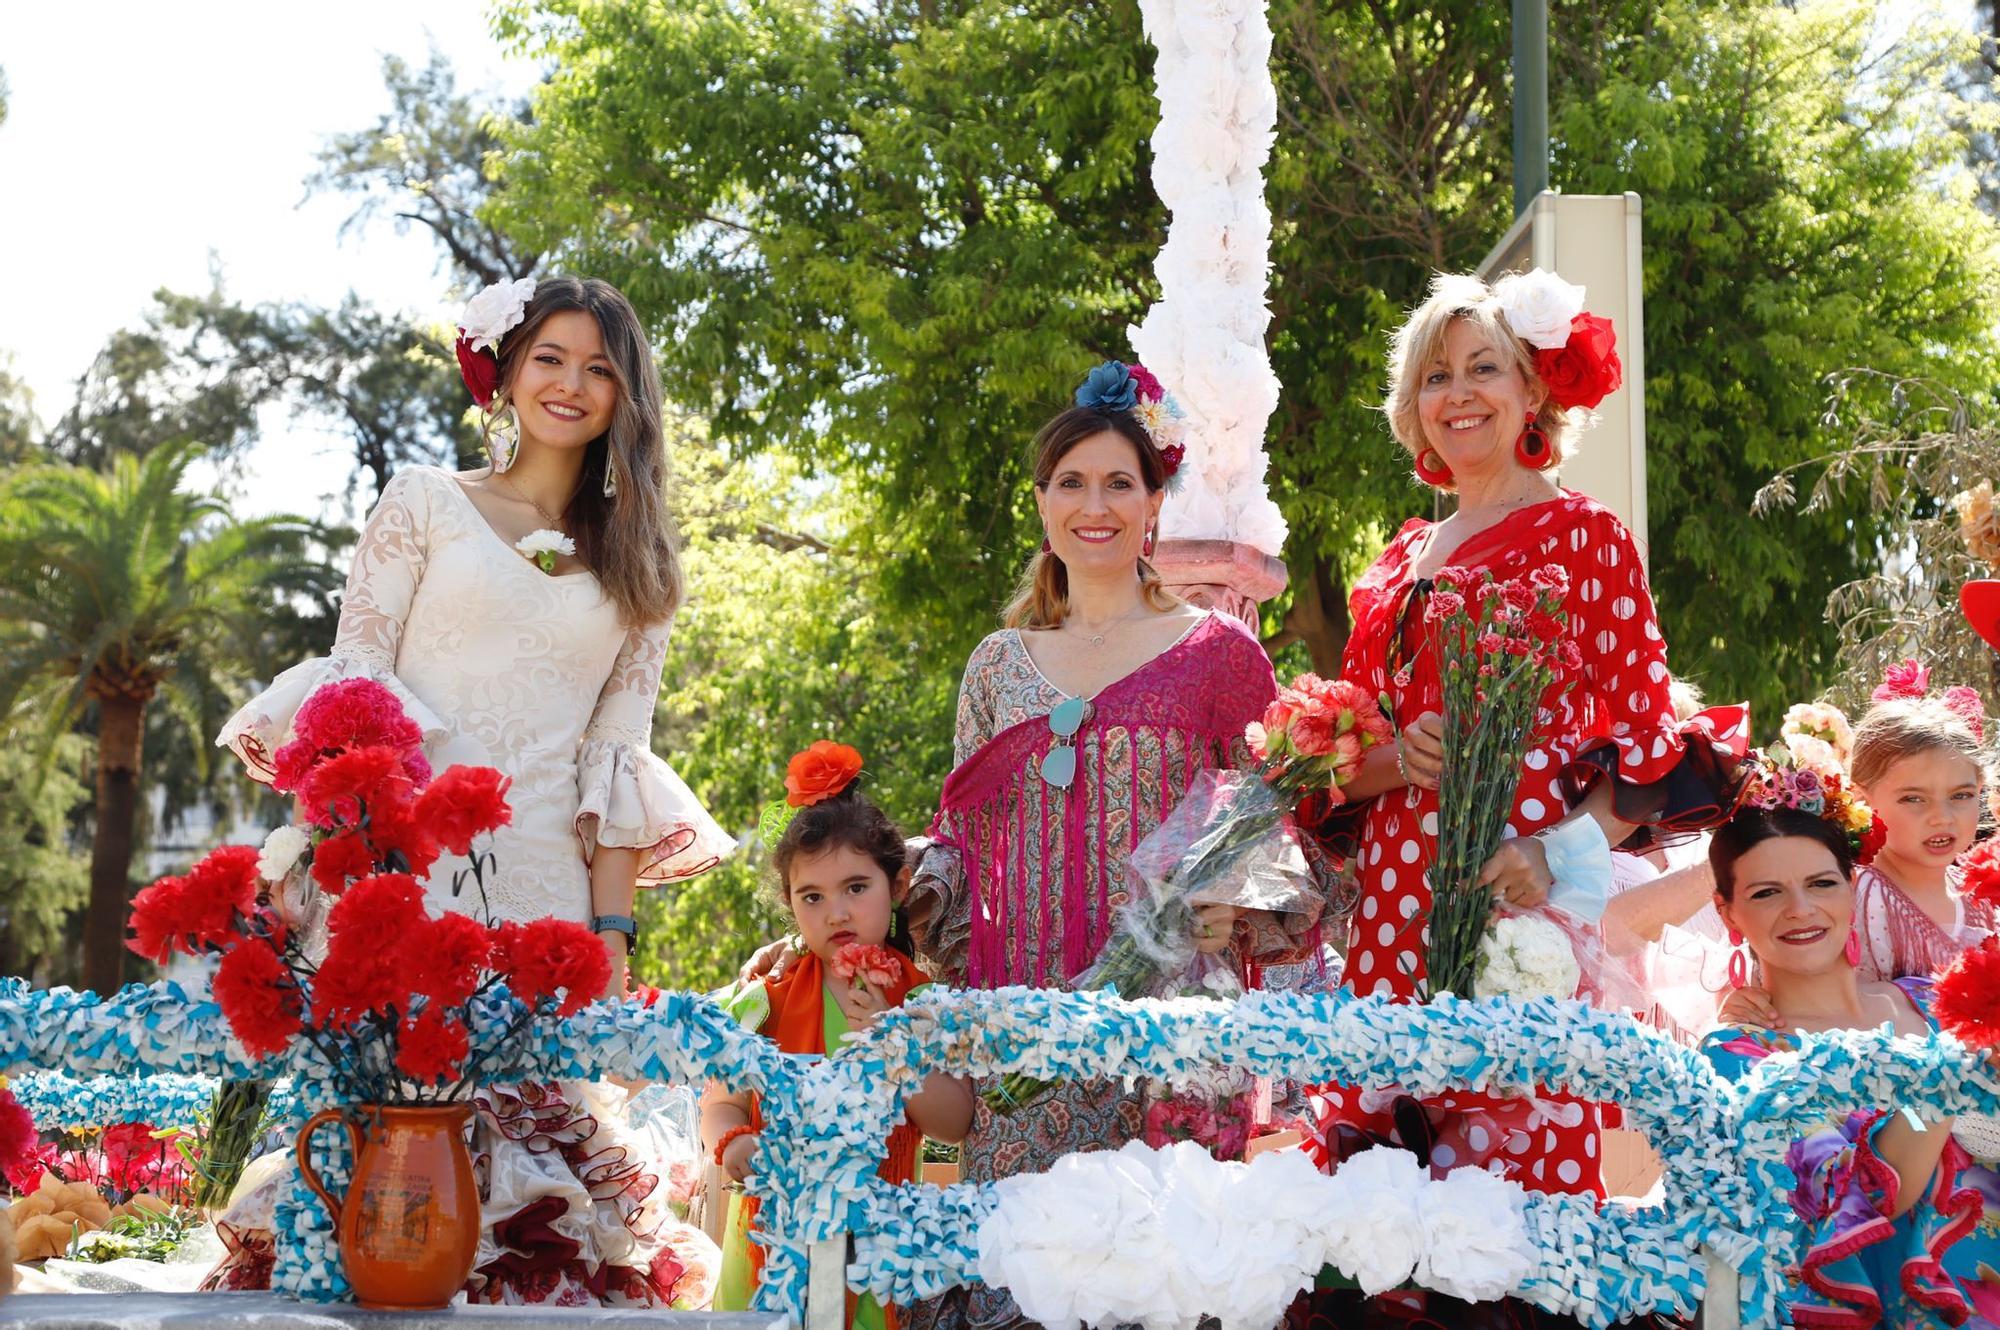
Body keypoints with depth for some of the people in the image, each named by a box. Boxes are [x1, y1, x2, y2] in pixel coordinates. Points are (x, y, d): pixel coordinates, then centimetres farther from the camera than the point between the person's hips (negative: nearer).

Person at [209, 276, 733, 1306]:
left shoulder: (637, 567, 17)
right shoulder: (425, 504, 11)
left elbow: (617, 757, 11)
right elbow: (352, 681, 3)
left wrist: (611, 933, 1)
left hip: (545, 884, 2)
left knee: (544, 1115, -4)